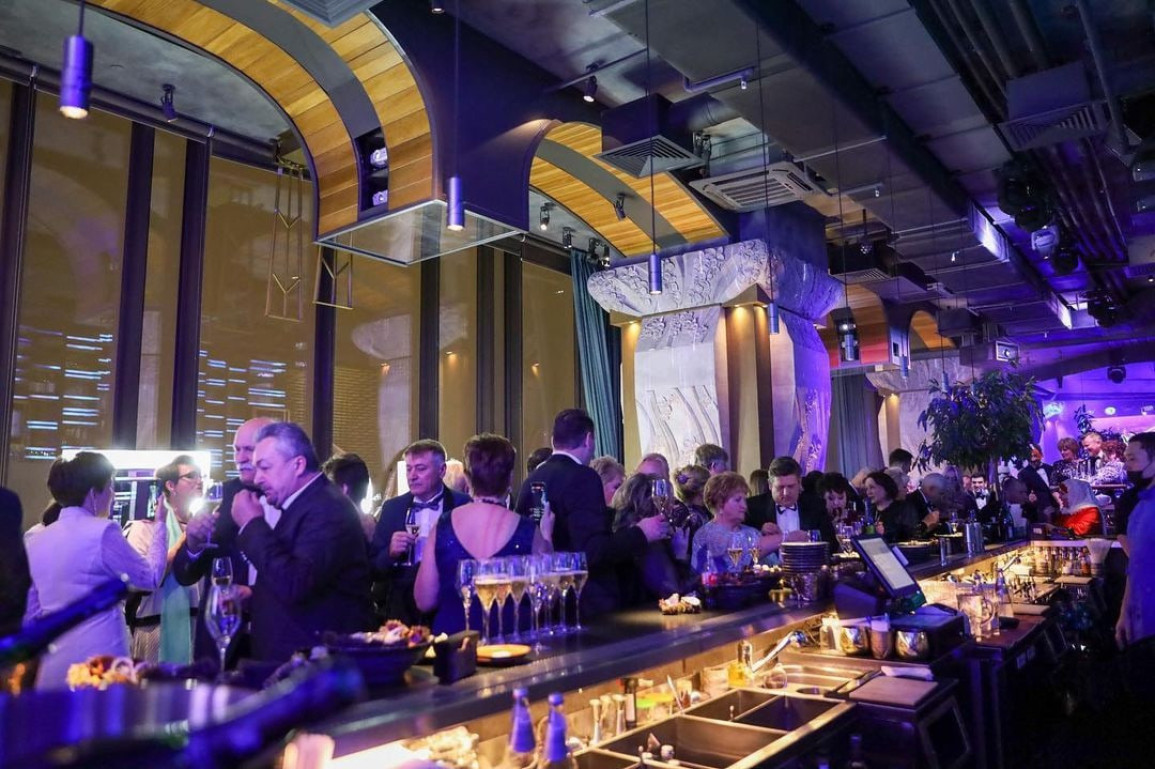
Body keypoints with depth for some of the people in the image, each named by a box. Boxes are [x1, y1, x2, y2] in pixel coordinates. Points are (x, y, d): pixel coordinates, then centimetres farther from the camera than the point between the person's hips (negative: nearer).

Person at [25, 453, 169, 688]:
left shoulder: (37, 540, 8)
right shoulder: (102, 532, -12)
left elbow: (31, 613, 14)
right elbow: (152, 578, -1)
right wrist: (160, 526, 7)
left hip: (51, 668, 7)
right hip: (98, 665, -7)